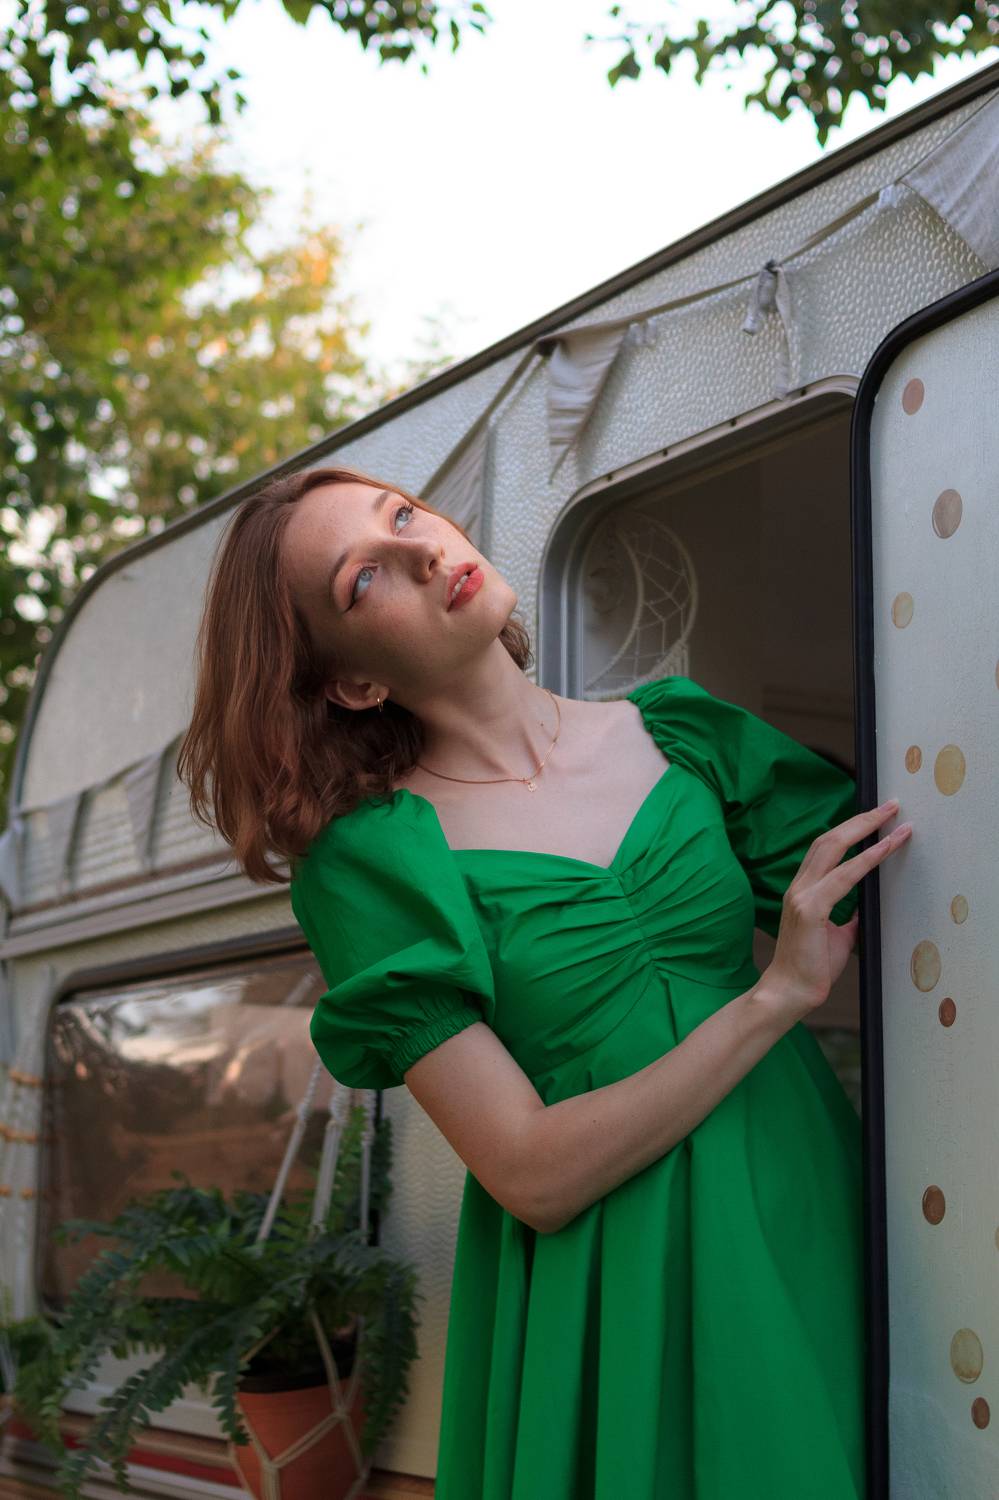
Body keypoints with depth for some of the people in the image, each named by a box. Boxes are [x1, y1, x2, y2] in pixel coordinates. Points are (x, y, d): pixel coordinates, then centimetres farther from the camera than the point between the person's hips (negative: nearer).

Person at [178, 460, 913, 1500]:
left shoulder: (678, 729, 1)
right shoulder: (368, 860, -11)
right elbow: (533, 1177, -17)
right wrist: (778, 995, -20)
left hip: (804, 1211, 4)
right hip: (601, 1288, -4)